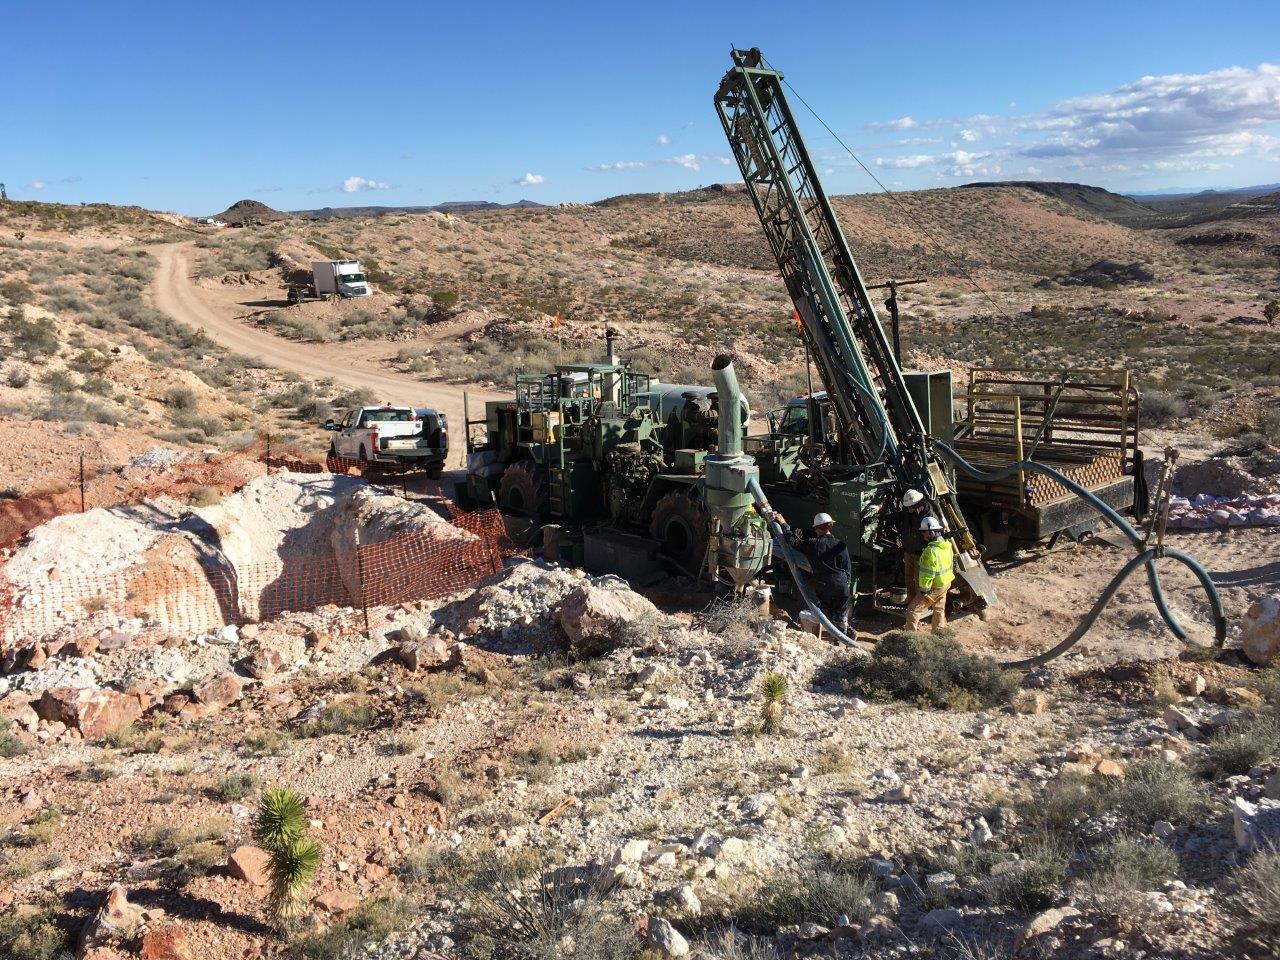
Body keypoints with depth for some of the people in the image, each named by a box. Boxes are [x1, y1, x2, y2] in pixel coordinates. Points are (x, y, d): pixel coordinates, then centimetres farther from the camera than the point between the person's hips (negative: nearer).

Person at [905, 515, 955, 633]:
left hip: (934, 587, -9)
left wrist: (924, 591, -17)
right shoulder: (947, 545, 2)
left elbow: (927, 574, -25)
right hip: (946, 584, 9)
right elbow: (951, 565, 13)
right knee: (939, 610, 22)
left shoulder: (931, 550, -27)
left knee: (913, 610, -1)